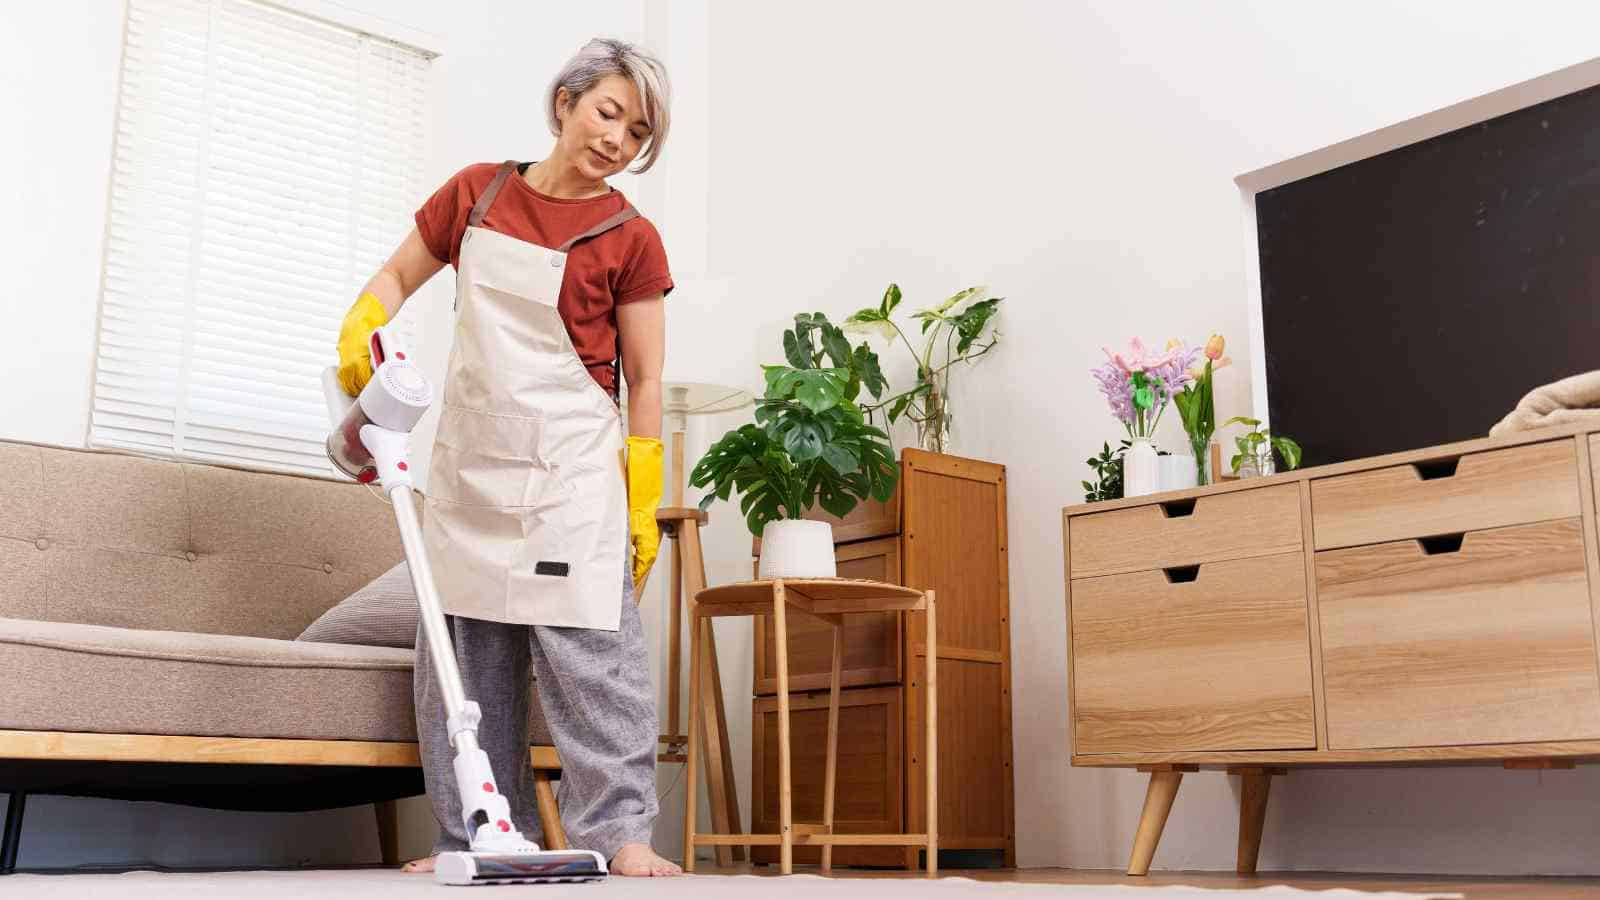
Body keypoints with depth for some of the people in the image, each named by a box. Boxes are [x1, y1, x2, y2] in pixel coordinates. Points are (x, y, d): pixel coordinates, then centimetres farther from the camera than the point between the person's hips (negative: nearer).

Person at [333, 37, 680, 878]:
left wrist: (644, 504, -5)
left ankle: (618, 831, -6)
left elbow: (645, 383, -1)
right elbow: (397, 276, 18)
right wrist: (360, 327, -3)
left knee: (588, 643, -11)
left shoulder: (630, 239, -2)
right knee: (464, 646, 5)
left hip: (570, 462, -4)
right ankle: (476, 839, 13)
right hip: (468, 456, 4)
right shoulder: (475, 192, 8)